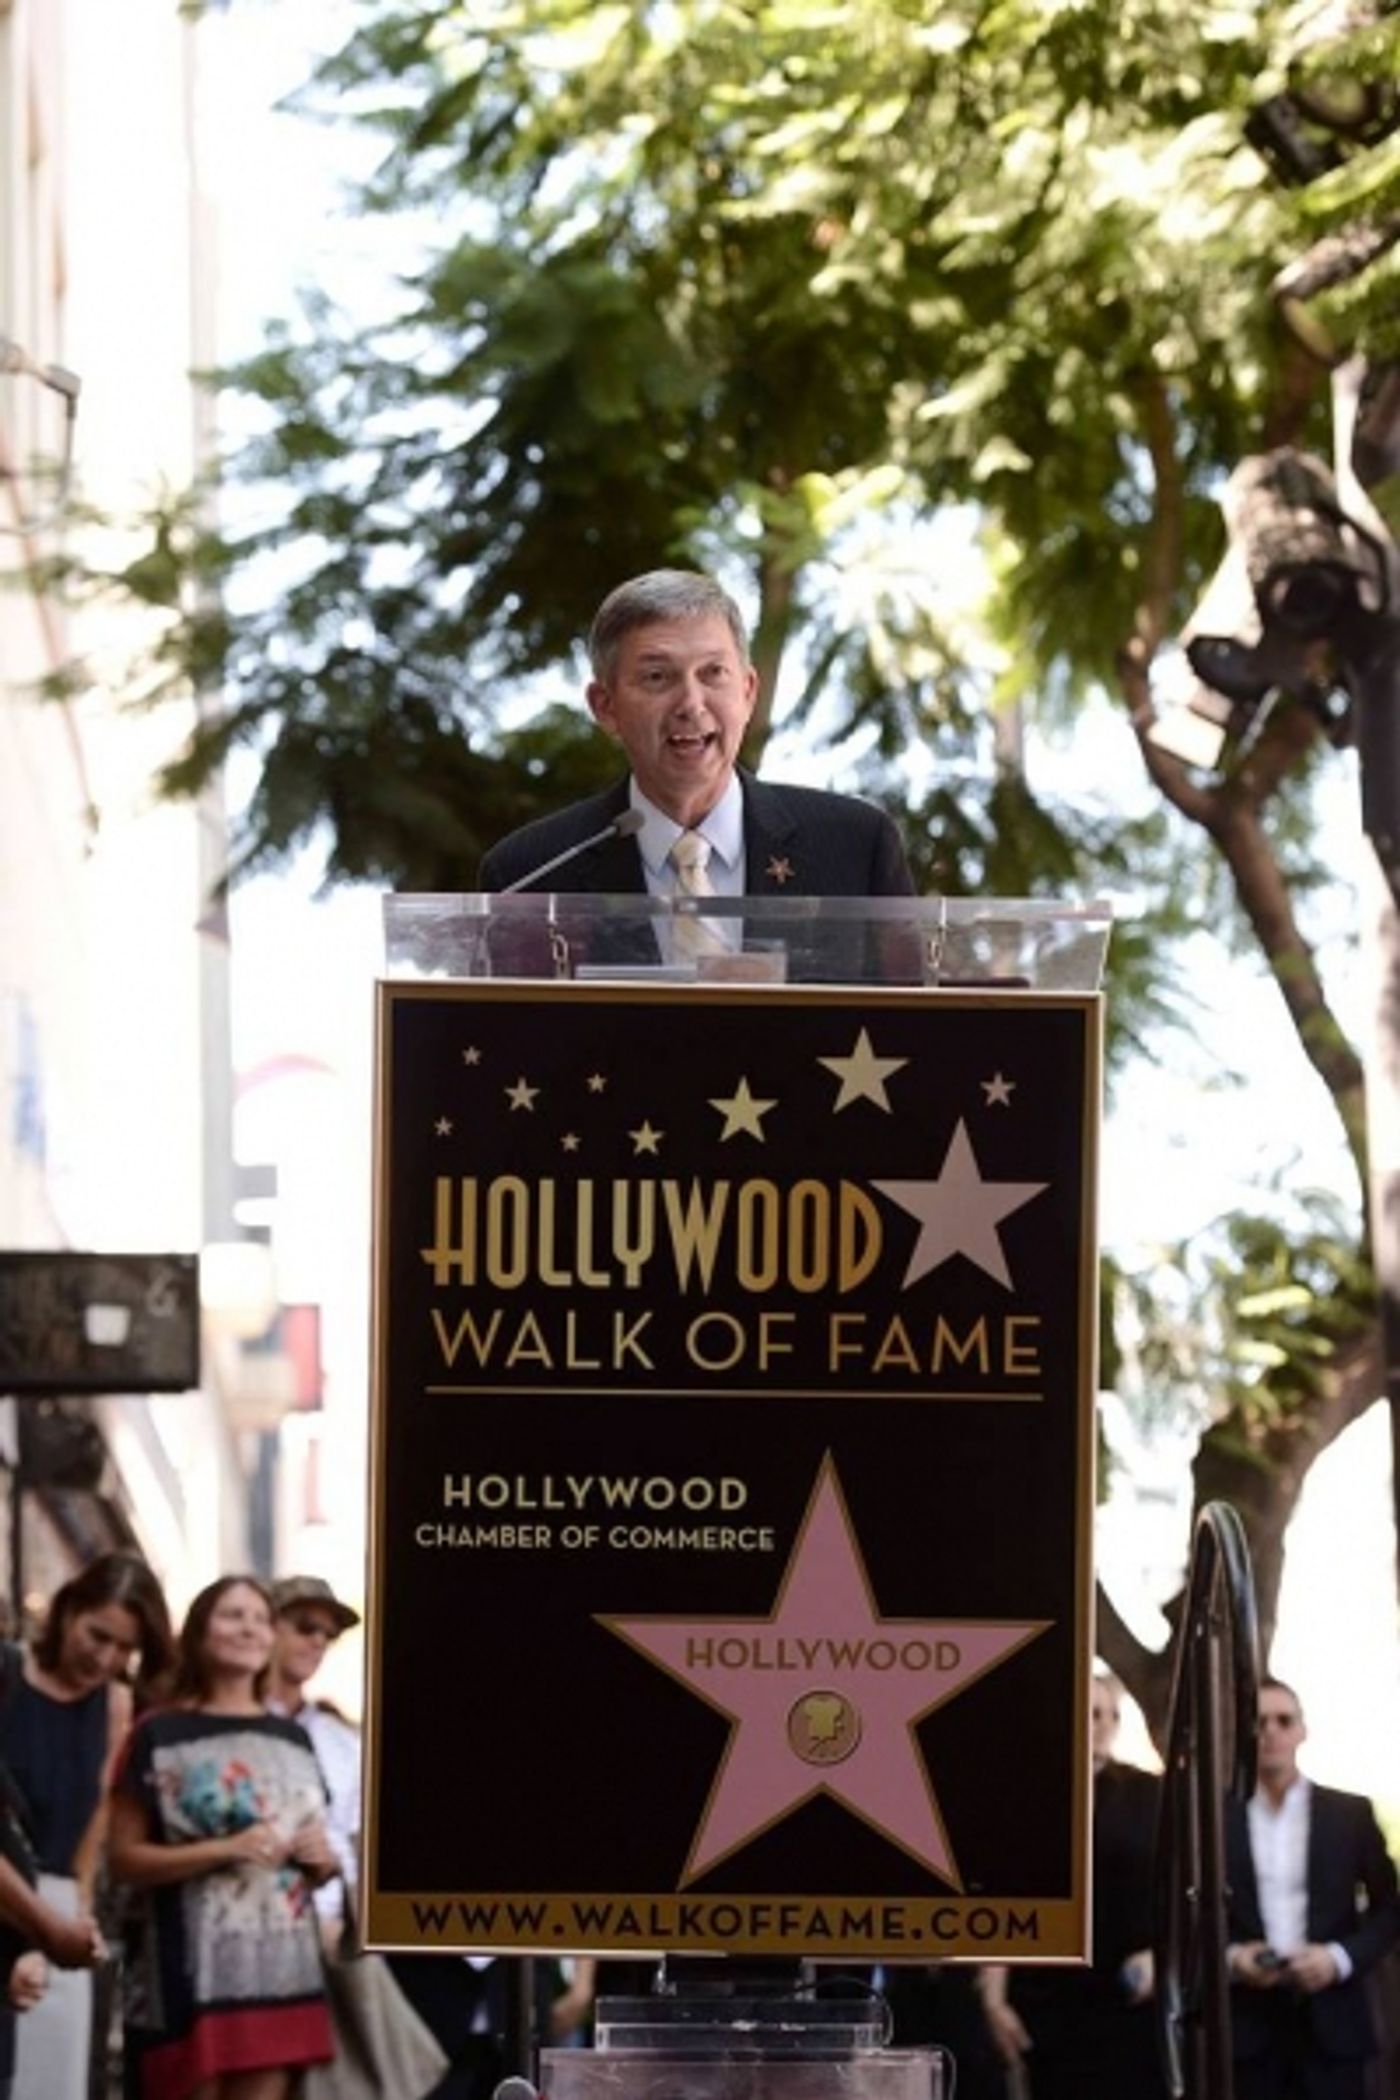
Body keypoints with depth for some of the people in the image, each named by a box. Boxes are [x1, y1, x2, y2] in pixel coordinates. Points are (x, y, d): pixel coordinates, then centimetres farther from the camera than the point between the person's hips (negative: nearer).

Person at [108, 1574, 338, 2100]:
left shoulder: (292, 1739, 17)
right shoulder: (161, 1736, -1)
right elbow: (123, 1857, -7)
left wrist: (322, 1859, 3)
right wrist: (225, 1850, -18)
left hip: (279, 1967, 5)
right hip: (191, 1969, -5)